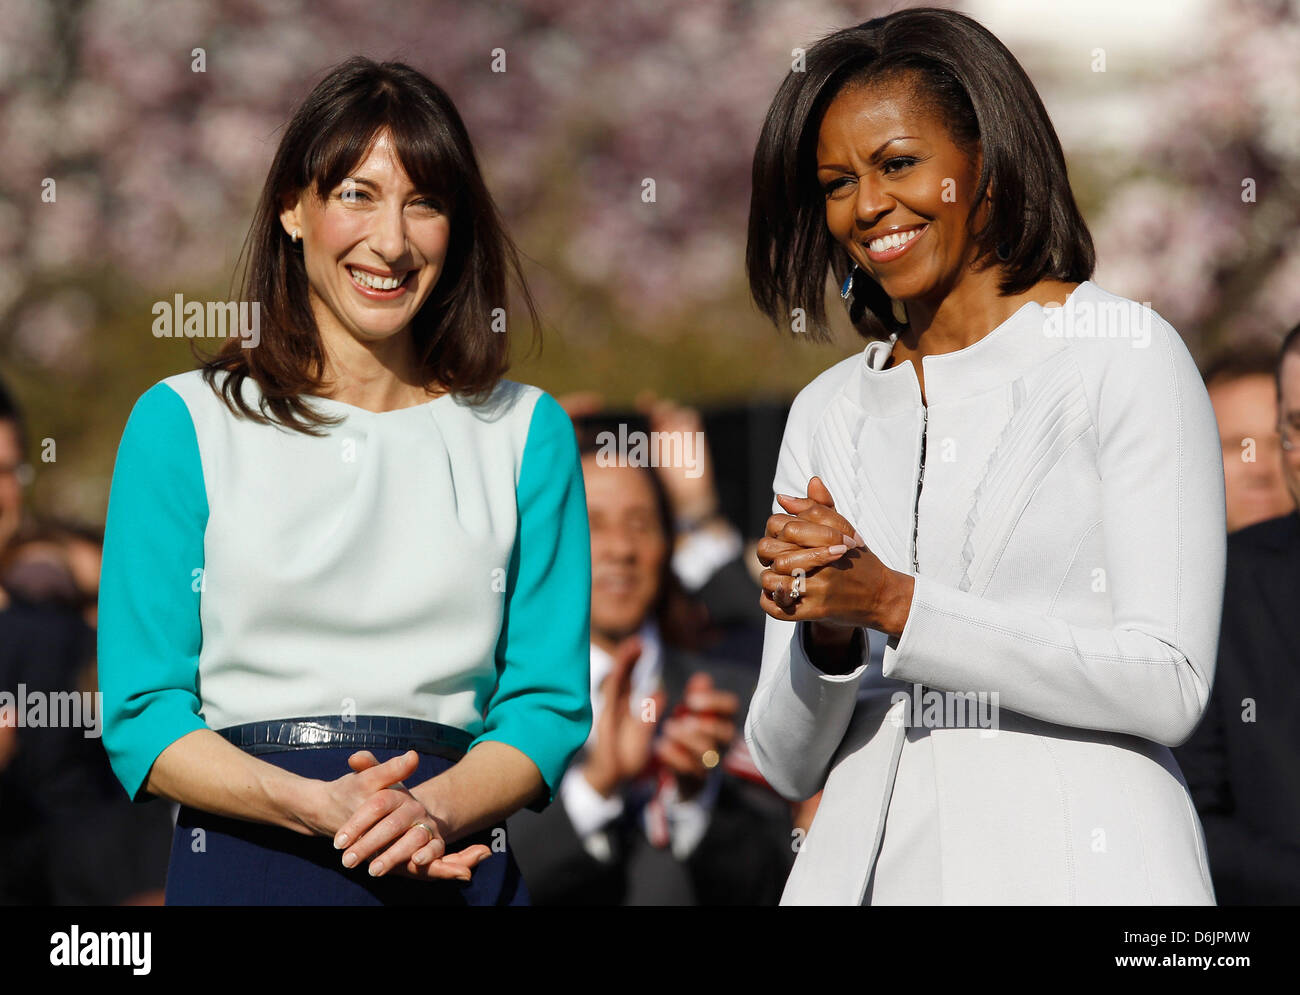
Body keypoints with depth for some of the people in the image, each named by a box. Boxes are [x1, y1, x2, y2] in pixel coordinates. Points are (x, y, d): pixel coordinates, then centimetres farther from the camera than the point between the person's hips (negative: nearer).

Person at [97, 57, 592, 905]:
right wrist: (312, 805, -17)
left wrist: (434, 808, -15)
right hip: (242, 864, -1)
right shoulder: (183, 423, 4)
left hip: (455, 871, 1)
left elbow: (549, 704, 5)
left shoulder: (525, 432, 9)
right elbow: (141, 716, -1)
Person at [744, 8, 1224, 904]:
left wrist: (897, 606, -15)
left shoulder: (1126, 358, -2)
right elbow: (788, 762, 10)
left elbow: (1168, 688, -11)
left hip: (1079, 871, -5)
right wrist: (825, 637, -10)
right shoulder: (828, 413, 12)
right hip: (871, 871, 5)